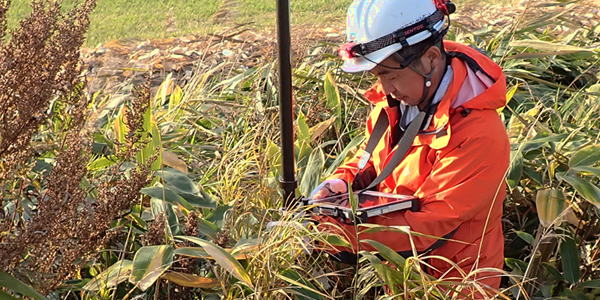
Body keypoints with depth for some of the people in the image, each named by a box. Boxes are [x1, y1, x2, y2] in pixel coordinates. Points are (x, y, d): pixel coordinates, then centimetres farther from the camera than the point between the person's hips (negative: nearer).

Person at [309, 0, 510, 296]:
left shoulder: (478, 135, -27)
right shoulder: (397, 99, -6)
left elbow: (432, 225, -28)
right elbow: (372, 152, 13)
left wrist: (338, 234, -32)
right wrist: (342, 181, -8)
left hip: (449, 280, -6)